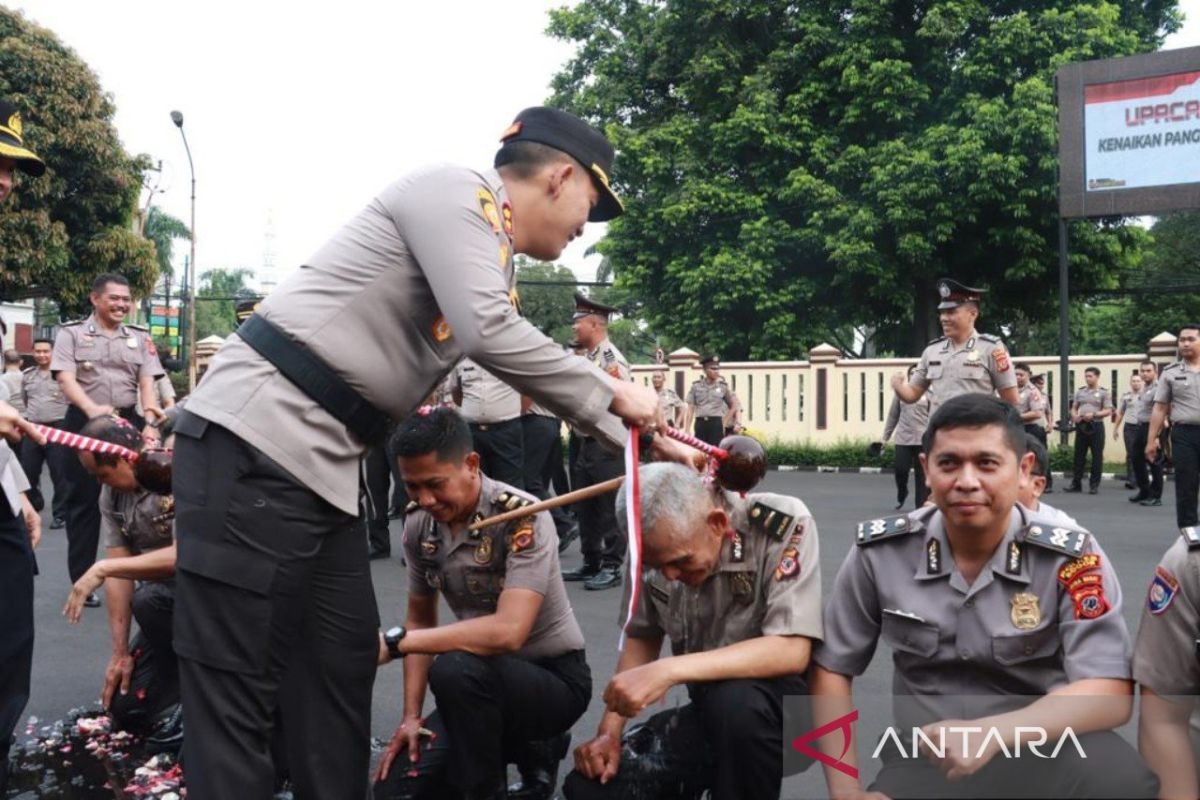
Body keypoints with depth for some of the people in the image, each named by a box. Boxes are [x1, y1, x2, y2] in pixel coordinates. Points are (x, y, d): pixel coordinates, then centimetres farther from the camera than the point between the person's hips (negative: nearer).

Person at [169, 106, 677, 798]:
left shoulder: (491, 260, 20)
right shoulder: (455, 190, -9)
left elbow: (505, 349, 27)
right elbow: (489, 334, -21)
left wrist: (638, 438, 27)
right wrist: (613, 394, -9)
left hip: (322, 462, 10)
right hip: (255, 440, -10)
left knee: (343, 667, 13)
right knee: (238, 695, -5)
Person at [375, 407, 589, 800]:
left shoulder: (522, 518, -25)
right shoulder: (419, 526, -4)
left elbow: (508, 632, -35)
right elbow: (421, 620, 7)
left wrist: (395, 642, -34)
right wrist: (411, 717, -4)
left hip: (554, 677, -7)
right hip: (484, 680, 7)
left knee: (456, 671, -36)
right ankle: (525, 747, 15)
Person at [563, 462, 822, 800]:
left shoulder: (784, 525, -23)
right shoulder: (658, 544, -8)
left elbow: (791, 653, -31)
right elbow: (641, 637, 7)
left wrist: (669, 670, -37)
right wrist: (608, 732, -5)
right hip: (708, 709, 5)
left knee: (732, 701, -37)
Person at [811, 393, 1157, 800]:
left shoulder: (1071, 557, -10)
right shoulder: (880, 552, -6)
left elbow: (1111, 694, -18)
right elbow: (831, 670, 3)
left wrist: (992, 733, -34)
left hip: (1045, 747, 0)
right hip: (926, 757, 1)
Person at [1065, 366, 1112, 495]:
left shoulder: (1103, 392, 0)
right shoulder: (1080, 391, 12)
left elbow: (1108, 411, -6)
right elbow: (1074, 408, 17)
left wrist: (1094, 414, -19)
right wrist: (1074, 416, -4)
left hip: (1096, 426, -4)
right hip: (1081, 426, 4)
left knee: (1097, 456, 0)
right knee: (1079, 455, 6)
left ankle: (1094, 485, 6)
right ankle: (1076, 483, 10)